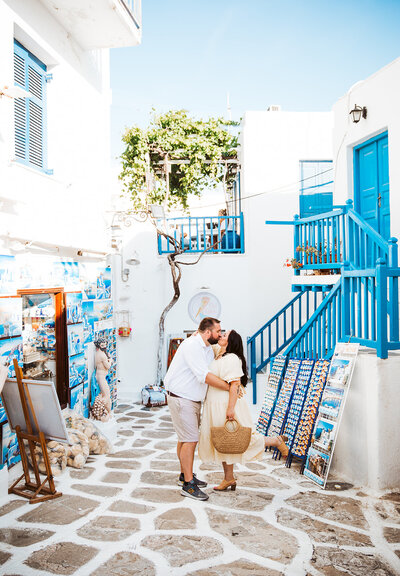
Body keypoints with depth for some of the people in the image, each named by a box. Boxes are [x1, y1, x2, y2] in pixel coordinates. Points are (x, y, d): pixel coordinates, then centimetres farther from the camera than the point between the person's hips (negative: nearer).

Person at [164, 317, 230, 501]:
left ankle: (185, 475, 31)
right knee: (190, 440, -8)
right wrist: (229, 387, -21)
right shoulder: (191, 345, -20)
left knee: (185, 438, 18)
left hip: (194, 400, 9)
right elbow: (204, 376, -26)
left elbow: (213, 374, 13)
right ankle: (188, 485, -1)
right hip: (181, 398, -9)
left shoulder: (209, 349, 11)